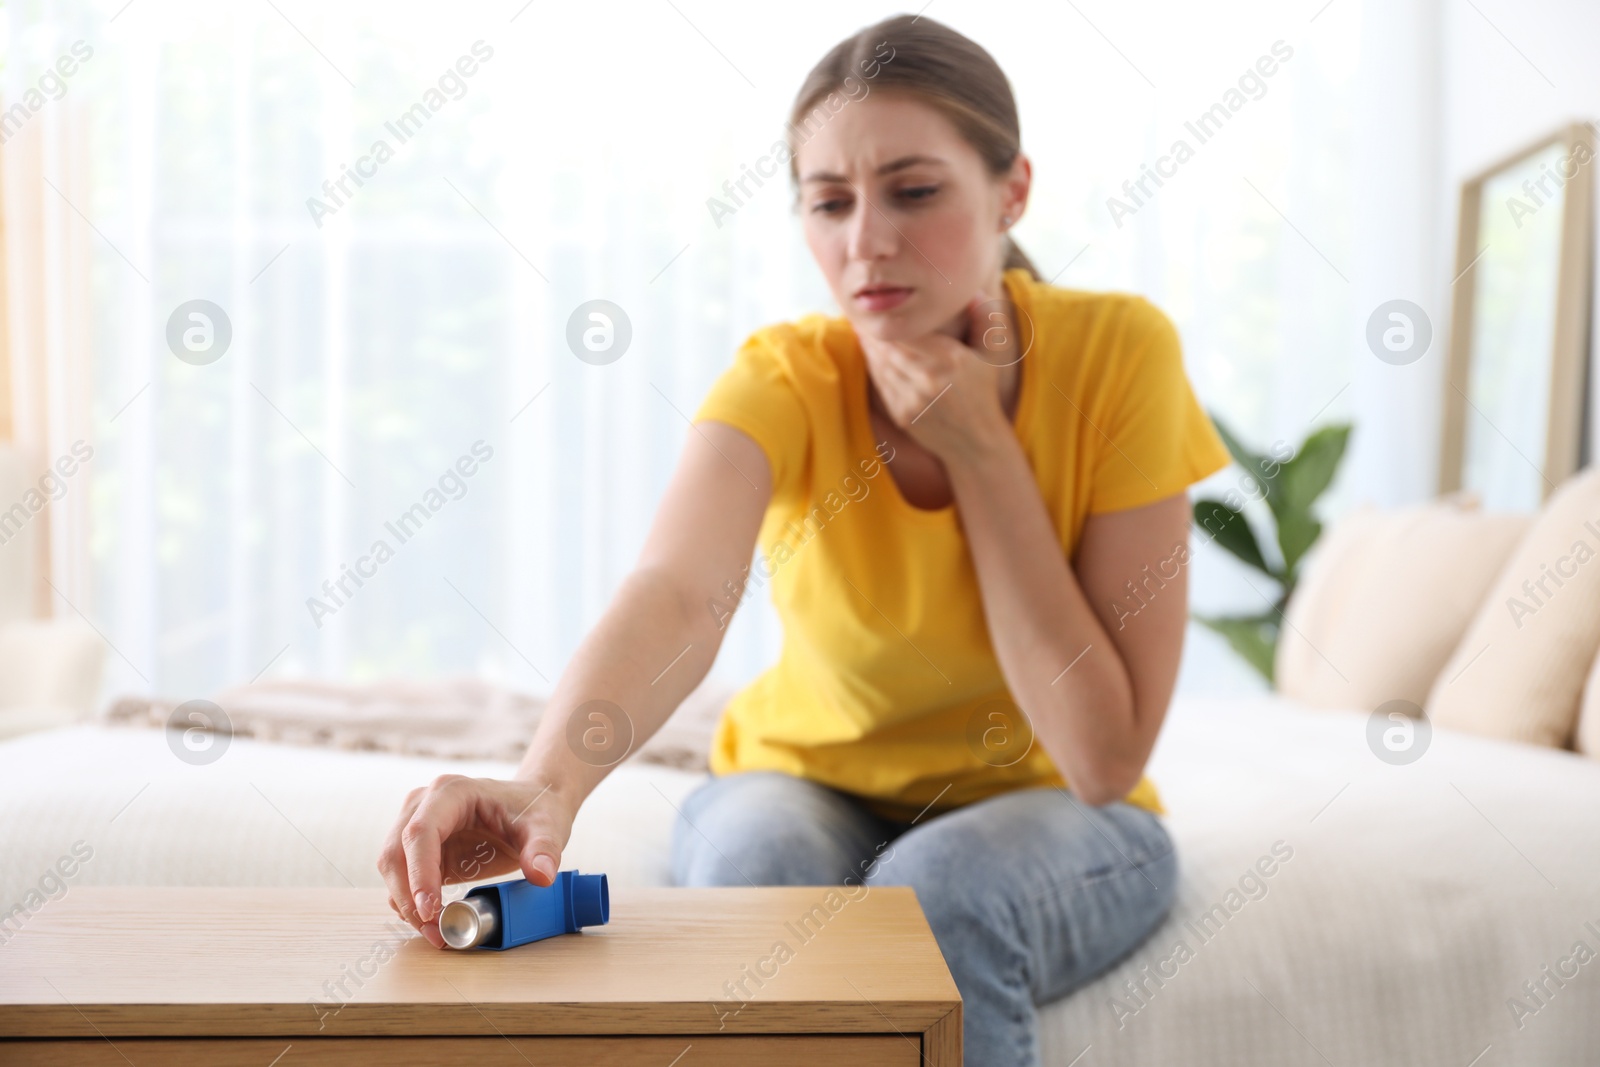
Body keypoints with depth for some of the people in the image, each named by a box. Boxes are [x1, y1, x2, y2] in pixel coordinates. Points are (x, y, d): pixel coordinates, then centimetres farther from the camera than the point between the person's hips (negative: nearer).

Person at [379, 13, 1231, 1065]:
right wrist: (548, 784, -60)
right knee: (760, 861, -33)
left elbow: (1105, 758, -23)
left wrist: (978, 447, -26)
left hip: (1040, 810, 0)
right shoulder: (786, 378, -19)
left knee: (945, 891, -34)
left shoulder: (1118, 351, -20)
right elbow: (676, 596, -40)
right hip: (809, 790, 1)